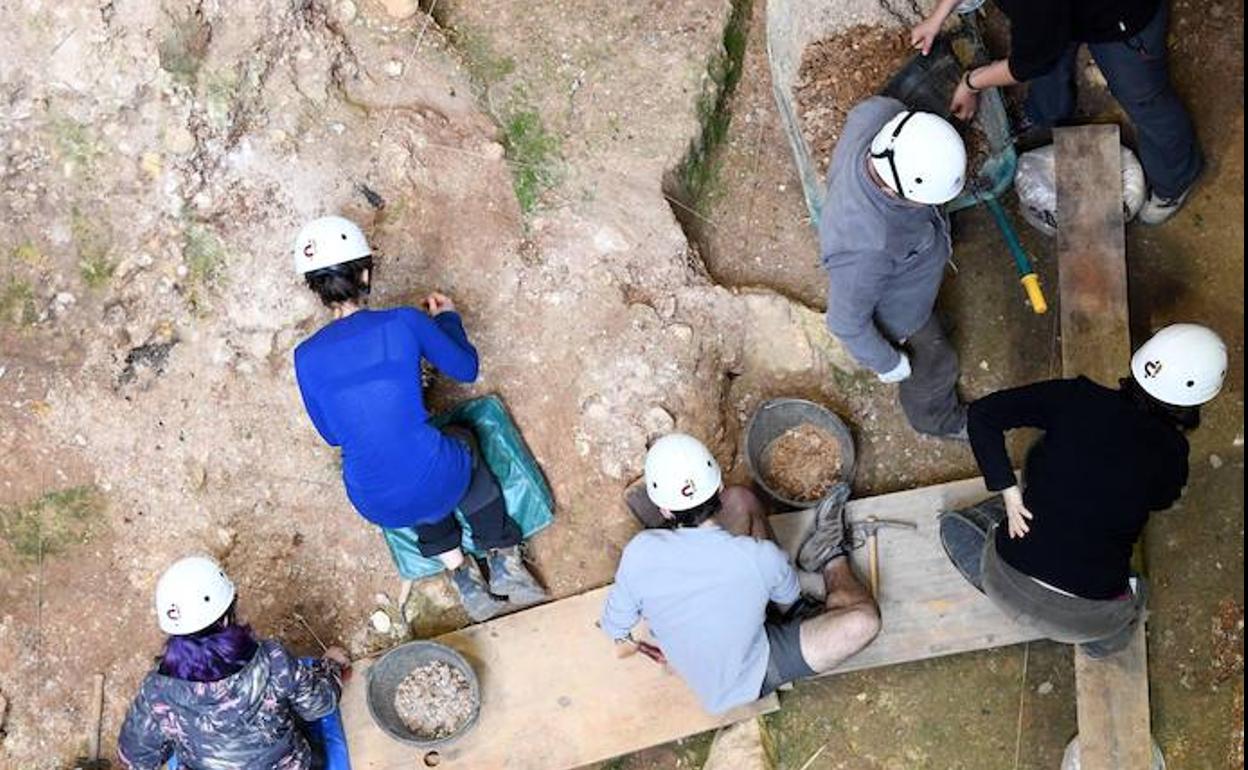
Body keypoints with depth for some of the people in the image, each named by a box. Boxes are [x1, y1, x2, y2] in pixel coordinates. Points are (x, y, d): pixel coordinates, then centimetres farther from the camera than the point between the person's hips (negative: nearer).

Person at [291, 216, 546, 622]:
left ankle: (459, 570, 24)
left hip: (379, 507, 2)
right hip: (438, 484, -2)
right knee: (464, 440, 34)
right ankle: (505, 561, 29)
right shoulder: (405, 322, -10)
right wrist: (448, 319, 23)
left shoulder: (307, 357, -4)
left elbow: (331, 433, 10)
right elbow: (467, 368, 6)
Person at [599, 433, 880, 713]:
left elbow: (613, 627, -11)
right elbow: (788, 595, -9)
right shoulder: (761, 558, -35)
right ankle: (832, 557, 18)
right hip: (745, 684, -4)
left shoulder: (640, 553, -29)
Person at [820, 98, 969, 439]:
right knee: (933, 365, 25)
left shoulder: (882, 116, -35)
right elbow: (846, 321, -32)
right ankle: (937, 417, 61)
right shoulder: (864, 247, -51)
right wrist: (887, 363, -13)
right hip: (897, 311, -6)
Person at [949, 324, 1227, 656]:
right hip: (1083, 618, 1)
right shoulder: (1171, 453, -7)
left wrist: (1008, 491, -7)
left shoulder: (1078, 398, -8)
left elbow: (983, 413, -7)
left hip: (1005, 583, 0)